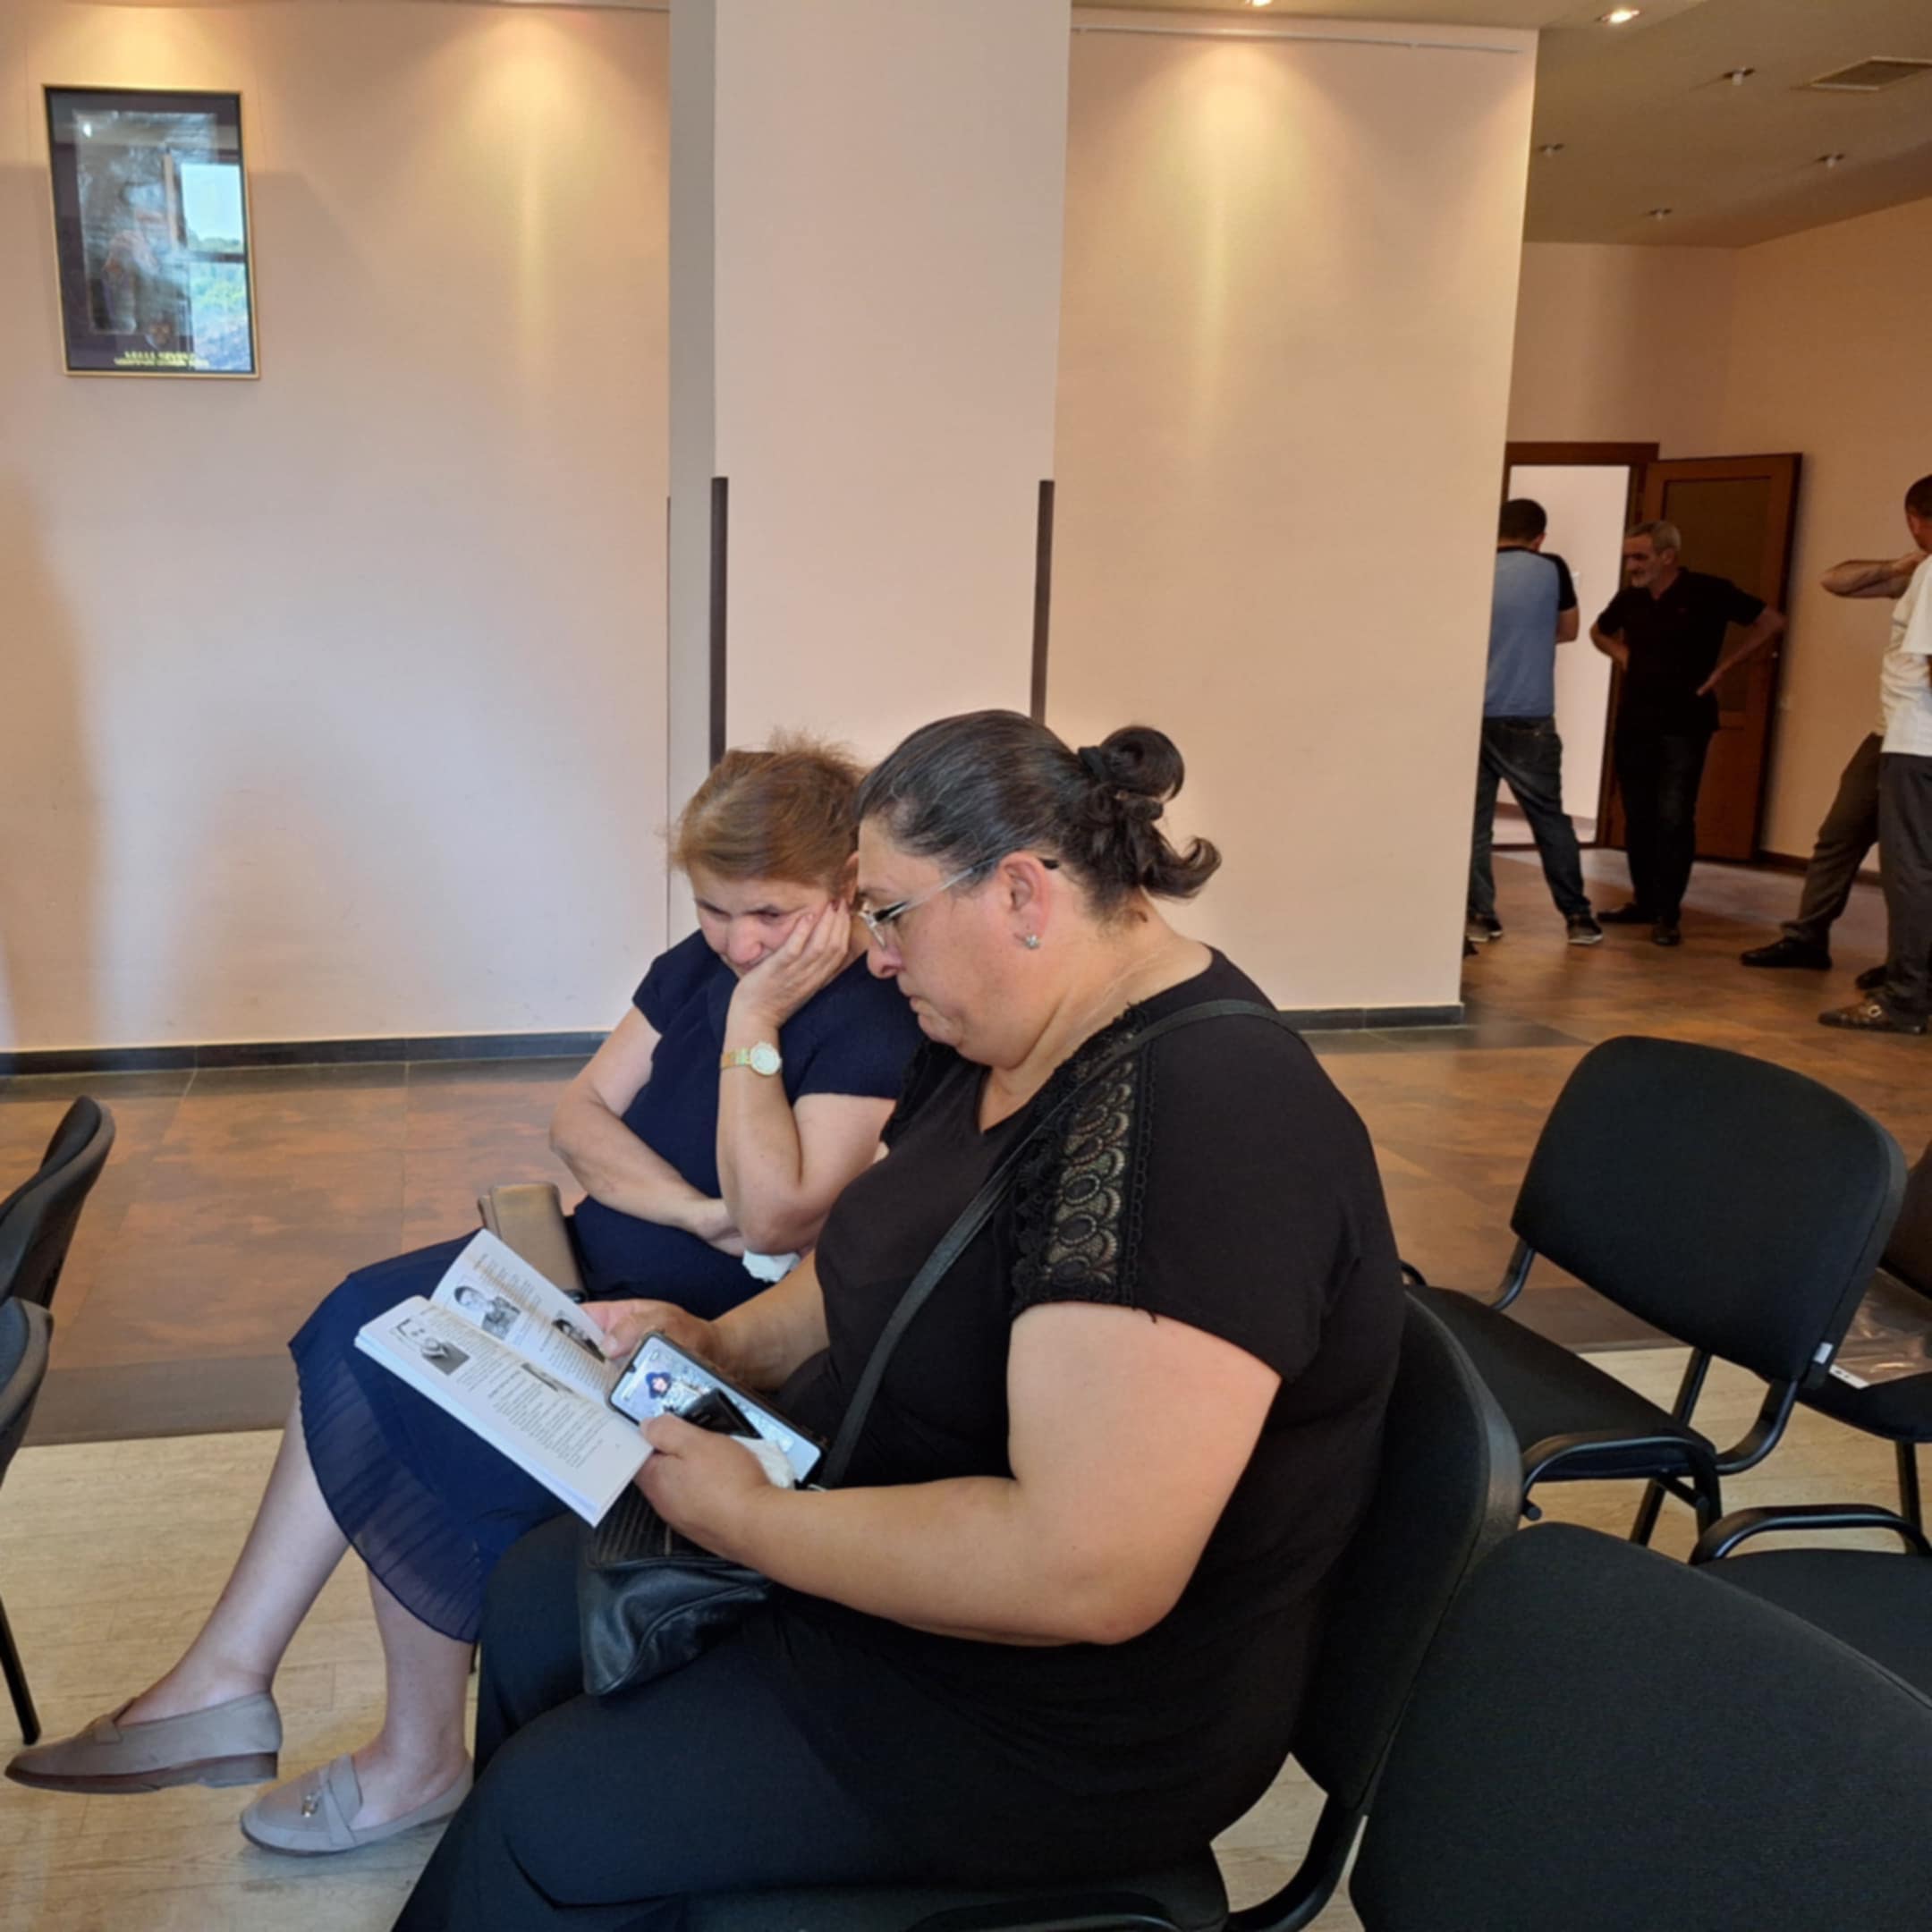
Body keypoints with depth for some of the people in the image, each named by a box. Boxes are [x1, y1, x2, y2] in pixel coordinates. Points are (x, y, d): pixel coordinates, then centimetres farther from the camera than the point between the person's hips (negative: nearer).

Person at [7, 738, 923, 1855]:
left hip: (707, 1325, -8)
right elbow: (582, 1114, 4)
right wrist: (693, 1210, -13)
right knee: (369, 1329, -11)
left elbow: (775, 1218, -25)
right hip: (597, 1260, 8)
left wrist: (754, 1025, -24)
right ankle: (227, 1683, -3)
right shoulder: (700, 967, 6)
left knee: (407, 1419, -17)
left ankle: (422, 1757, 4)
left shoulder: (880, 1028, -17)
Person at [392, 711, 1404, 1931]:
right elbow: (886, 1262, 17)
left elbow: (1087, 1573, -36)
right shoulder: (998, 1044, 0)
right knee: (536, 1599, 12)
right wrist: (724, 1345, -1)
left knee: (549, 1818, -7)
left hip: (1057, 1712, -9)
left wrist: (746, 1517, -25)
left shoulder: (1199, 1129, -32)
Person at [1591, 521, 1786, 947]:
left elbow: (1772, 622, -4)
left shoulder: (1708, 591, -9)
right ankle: (1643, 902, 20)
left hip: (1684, 725, -5)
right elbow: (1599, 631, 27)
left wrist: (1723, 666, -7)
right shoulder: (1629, 598, 5)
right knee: (1638, 817, 9)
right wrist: (1623, 656, 8)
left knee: (1674, 819, -8)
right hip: (1633, 723, 5)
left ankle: (1667, 915, -3)